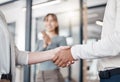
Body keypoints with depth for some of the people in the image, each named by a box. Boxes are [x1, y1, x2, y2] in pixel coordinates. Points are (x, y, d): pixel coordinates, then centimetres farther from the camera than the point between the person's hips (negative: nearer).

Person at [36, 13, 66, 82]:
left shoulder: (61, 39, 0)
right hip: (40, 75, 4)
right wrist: (44, 45, -12)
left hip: (54, 75, -4)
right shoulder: (40, 41, 15)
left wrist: (50, 43, -21)